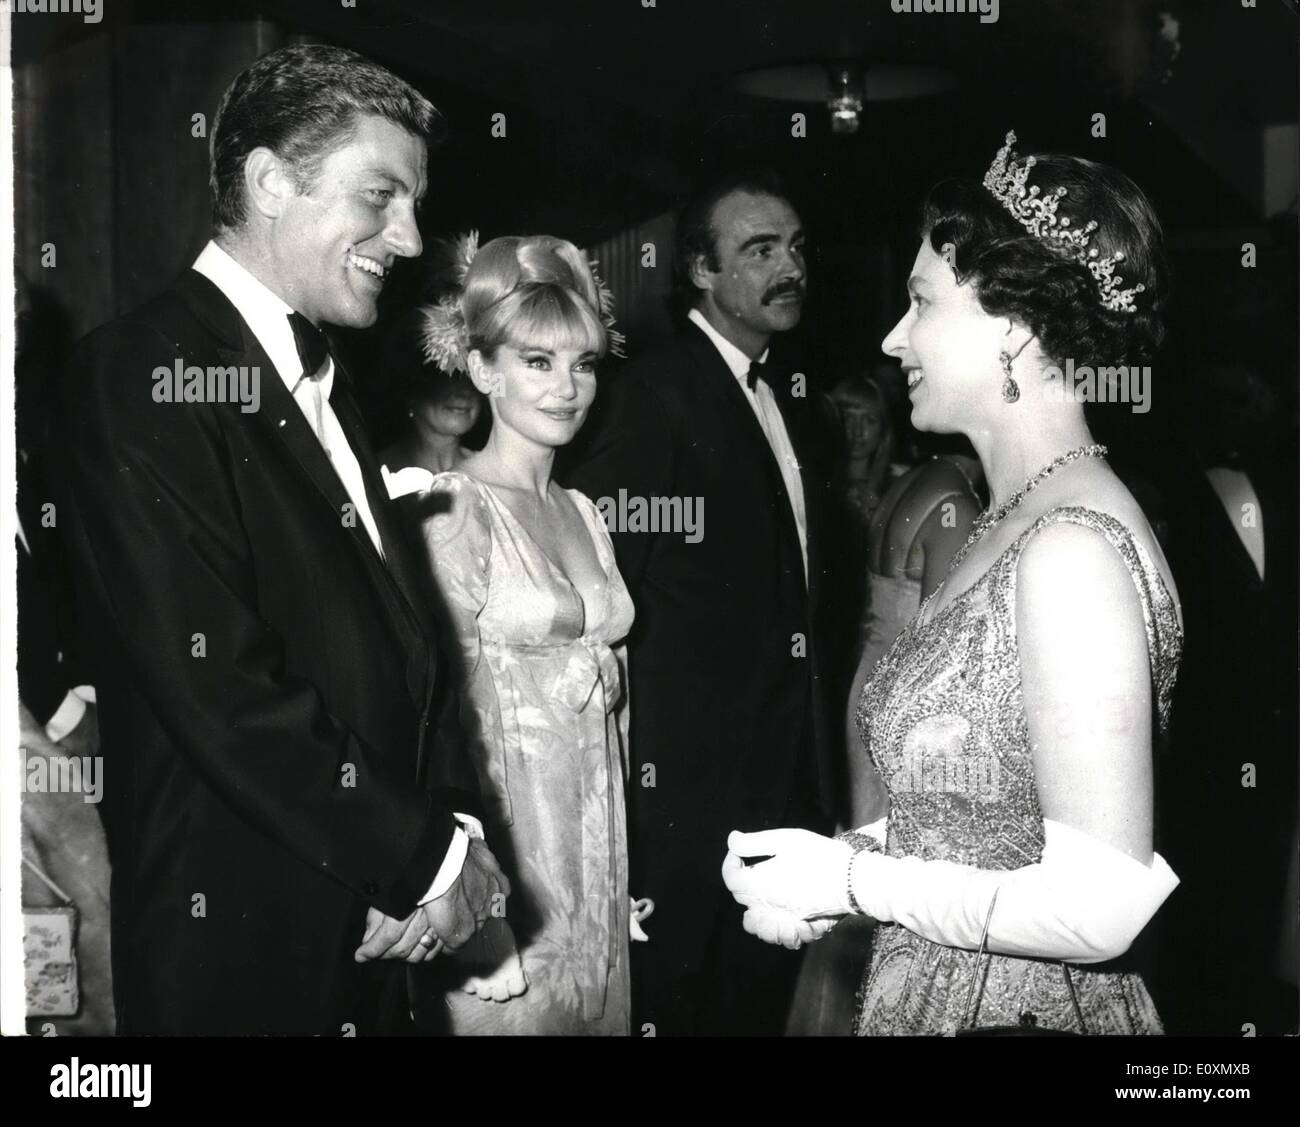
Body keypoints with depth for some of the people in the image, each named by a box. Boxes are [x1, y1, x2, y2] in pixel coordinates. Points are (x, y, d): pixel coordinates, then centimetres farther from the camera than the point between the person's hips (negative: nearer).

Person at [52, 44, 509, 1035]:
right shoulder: (140, 376, -15)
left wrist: (457, 822, -4)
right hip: (240, 943, -8)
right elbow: (220, 690, -22)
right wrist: (426, 857, -15)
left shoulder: (324, 385, 12)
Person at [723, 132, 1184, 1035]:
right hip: (935, 989, 7)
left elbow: (1101, 908, -25)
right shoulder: (1016, 521, 4)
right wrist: (847, 854, -3)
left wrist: (850, 878, -16)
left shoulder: (1075, 547, -22)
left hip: (1019, 1005, -7)